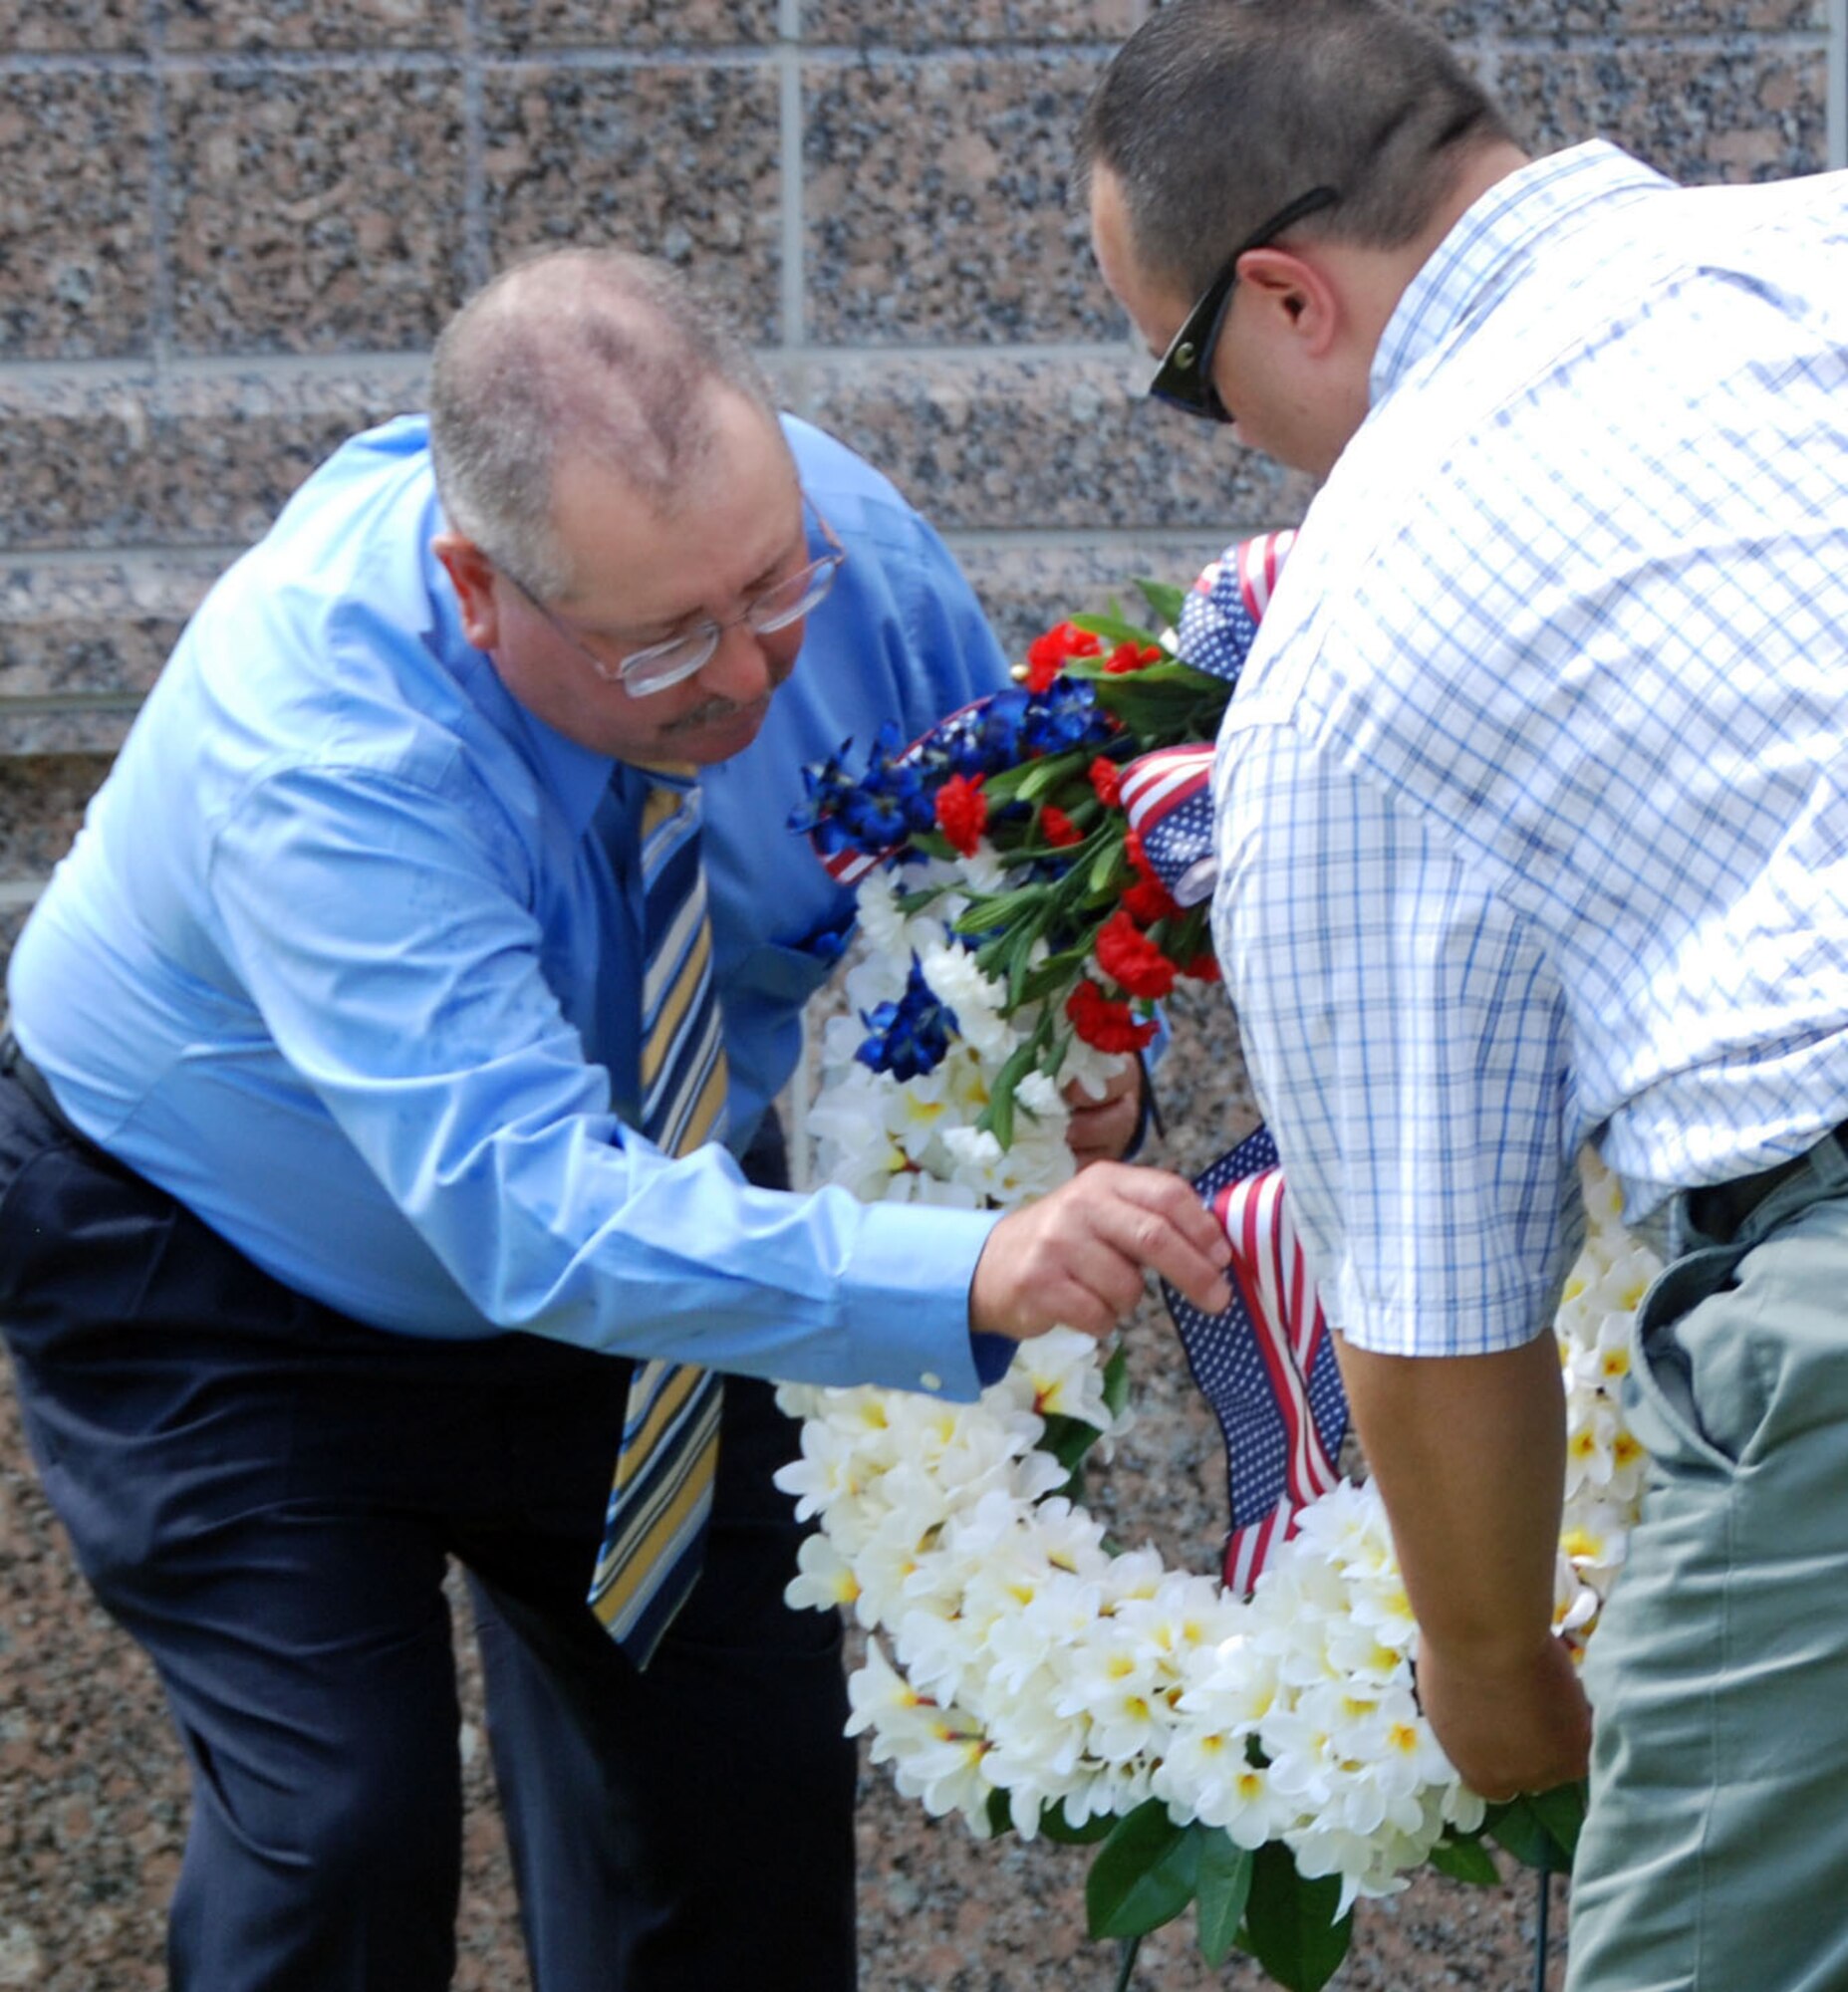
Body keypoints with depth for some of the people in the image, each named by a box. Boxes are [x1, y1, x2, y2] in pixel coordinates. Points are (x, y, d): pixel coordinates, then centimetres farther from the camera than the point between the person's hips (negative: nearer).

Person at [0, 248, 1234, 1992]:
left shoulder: (837, 544, -23)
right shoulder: (314, 736, -40)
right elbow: (531, 1212, -48)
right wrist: (965, 1280, -60)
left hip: (640, 1213, 5)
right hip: (223, 1258, -5)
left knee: (748, 1792, 0)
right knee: (341, 1820, -18)